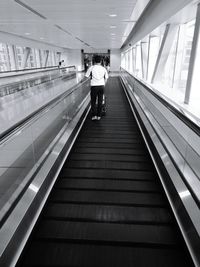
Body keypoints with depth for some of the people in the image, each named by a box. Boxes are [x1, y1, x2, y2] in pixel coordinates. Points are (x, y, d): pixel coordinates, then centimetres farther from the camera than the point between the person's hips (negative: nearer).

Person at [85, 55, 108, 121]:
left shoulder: (91, 68, -1)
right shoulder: (103, 68, 7)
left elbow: (86, 76, -2)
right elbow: (106, 78, 11)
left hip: (94, 86, -2)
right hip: (101, 86, 3)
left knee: (93, 101, 8)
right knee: (100, 101, 9)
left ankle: (94, 115, 1)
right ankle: (98, 116, 14)